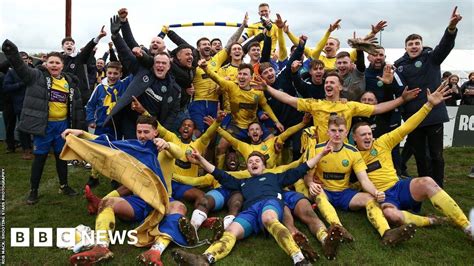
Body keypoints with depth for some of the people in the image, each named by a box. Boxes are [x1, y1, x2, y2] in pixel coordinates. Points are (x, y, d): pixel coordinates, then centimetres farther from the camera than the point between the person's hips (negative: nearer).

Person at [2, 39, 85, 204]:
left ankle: (64, 186, 29)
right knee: (40, 157, 5)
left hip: (62, 124, 3)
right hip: (43, 124, -3)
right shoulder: (37, 76, -2)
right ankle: (33, 190, 19)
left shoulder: (70, 82, 4)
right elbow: (20, 67, -19)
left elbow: (78, 105, 8)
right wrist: (12, 54, -37)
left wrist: (79, 125, 7)